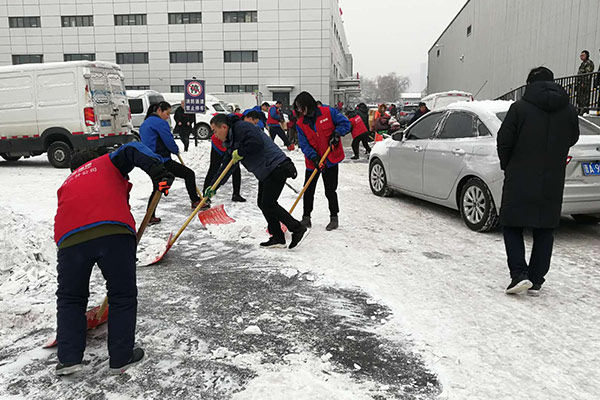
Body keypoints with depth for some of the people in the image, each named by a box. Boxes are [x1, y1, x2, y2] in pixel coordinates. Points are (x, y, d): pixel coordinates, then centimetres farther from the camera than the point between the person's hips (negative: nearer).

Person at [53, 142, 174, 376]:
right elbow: (131, 151, 6)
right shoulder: (107, 162, 26)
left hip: (71, 238, 4)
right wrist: (157, 170, -9)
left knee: (70, 297, 23)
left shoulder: (67, 184, 37)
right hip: (113, 231, -3)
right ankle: (121, 357, 19)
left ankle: (69, 358, 21)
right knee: (123, 295, 12)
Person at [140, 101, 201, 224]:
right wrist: (176, 150, 8)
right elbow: (169, 141, -12)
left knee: (157, 189, 20)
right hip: (162, 161, -10)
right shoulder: (159, 122, -11)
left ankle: (150, 217, 20)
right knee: (189, 173, -1)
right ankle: (195, 201, 3)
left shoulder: (145, 123, 20)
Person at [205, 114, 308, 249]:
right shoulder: (231, 141, 18)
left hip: (276, 168, -10)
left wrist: (240, 153, -15)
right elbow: (226, 167, 18)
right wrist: (213, 187, 11)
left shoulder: (242, 127, -12)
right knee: (262, 203, 10)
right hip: (266, 173, 10)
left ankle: (298, 229, -1)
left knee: (268, 204, -10)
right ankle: (278, 238, 16)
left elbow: (257, 143, -29)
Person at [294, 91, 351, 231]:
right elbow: (304, 144, -6)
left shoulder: (328, 112, -9)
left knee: (330, 191, 3)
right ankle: (306, 218, 19)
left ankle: (334, 218, 18)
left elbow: (345, 123, -3)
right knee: (308, 190, 5)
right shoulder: (300, 123, -1)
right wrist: (314, 158, -19)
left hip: (331, 159, -3)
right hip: (312, 161, 3)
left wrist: (337, 133, -20)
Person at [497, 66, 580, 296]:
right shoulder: (569, 111, 5)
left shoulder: (520, 108, -8)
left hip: (520, 181, -4)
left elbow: (504, 141, -8)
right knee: (544, 232, 12)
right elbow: (572, 140, 15)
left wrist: (507, 166, 7)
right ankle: (536, 281, 16)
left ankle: (520, 274, -5)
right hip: (552, 184, 4)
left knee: (511, 226, 8)